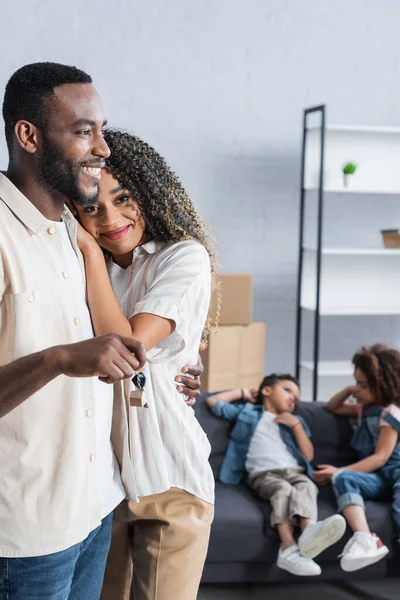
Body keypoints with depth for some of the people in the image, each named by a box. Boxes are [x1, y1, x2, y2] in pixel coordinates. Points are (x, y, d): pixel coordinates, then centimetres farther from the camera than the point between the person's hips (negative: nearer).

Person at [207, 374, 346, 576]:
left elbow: (308, 456, 20)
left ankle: (310, 529, -65)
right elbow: (213, 401, 20)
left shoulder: (294, 421, 32)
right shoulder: (247, 412, 25)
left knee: (307, 486, -33)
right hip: (265, 475, -2)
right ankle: (289, 547, -56)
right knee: (283, 489, -36)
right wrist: (243, 393, 28)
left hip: (295, 472, 3)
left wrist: (296, 425, 11)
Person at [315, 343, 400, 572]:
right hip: (376, 477, 6)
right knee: (343, 479, -30)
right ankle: (366, 540, -53)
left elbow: (380, 458, -10)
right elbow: (332, 407, 39)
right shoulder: (365, 408, 23)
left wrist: (339, 471, -16)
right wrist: (347, 390, 18)